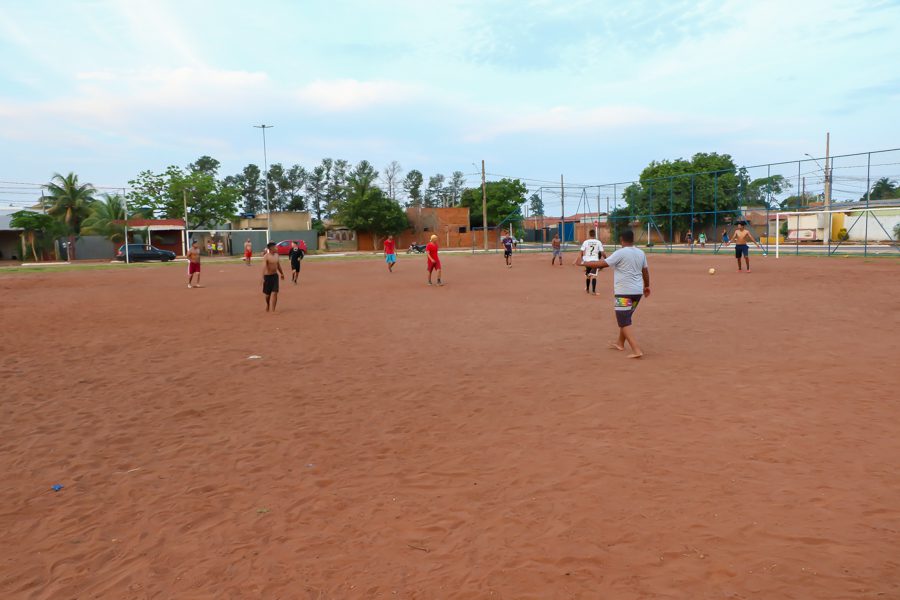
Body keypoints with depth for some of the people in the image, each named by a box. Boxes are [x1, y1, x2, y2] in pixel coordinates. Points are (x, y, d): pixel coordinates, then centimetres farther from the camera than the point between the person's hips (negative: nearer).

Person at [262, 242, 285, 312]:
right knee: (268, 294, 11)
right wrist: (263, 278, -36)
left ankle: (273, 310, -7)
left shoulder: (276, 255, 4)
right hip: (268, 276, -4)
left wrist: (282, 273, 28)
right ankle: (267, 305, 39)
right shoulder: (266, 256, -16)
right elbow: (264, 267, -26)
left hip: (275, 275, 4)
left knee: (274, 293, -7)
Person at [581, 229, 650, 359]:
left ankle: (636, 350, -14)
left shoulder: (620, 253, -13)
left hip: (624, 292, -7)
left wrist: (584, 263, -2)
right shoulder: (641, 253, 8)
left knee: (624, 322, -3)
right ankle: (620, 343, 38)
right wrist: (647, 286, 32)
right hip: (638, 291, 7)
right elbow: (645, 271, 18)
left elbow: (601, 264, -14)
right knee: (625, 317, 24)